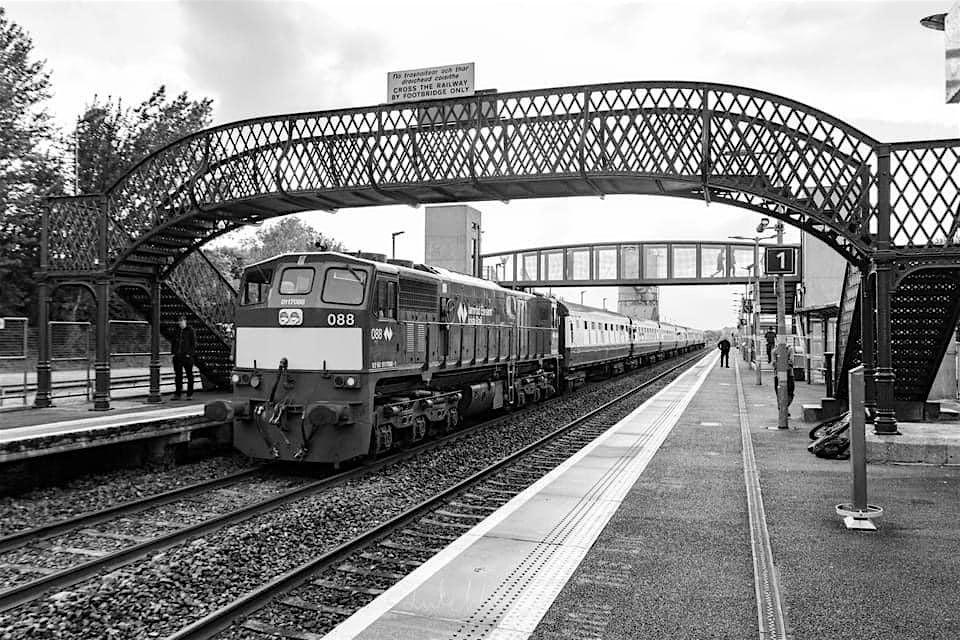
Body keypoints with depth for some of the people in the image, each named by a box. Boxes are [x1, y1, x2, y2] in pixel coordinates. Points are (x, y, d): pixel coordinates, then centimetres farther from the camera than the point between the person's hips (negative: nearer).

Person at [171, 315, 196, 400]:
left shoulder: (190, 331, -3)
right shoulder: (177, 331, 12)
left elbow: (194, 343, -5)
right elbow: (173, 342, 21)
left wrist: (189, 353, -12)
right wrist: (173, 352, 9)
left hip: (187, 357, -5)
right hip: (177, 356, 5)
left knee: (189, 376, 2)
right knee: (178, 375, 7)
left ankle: (190, 394, 8)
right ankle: (177, 394, 11)